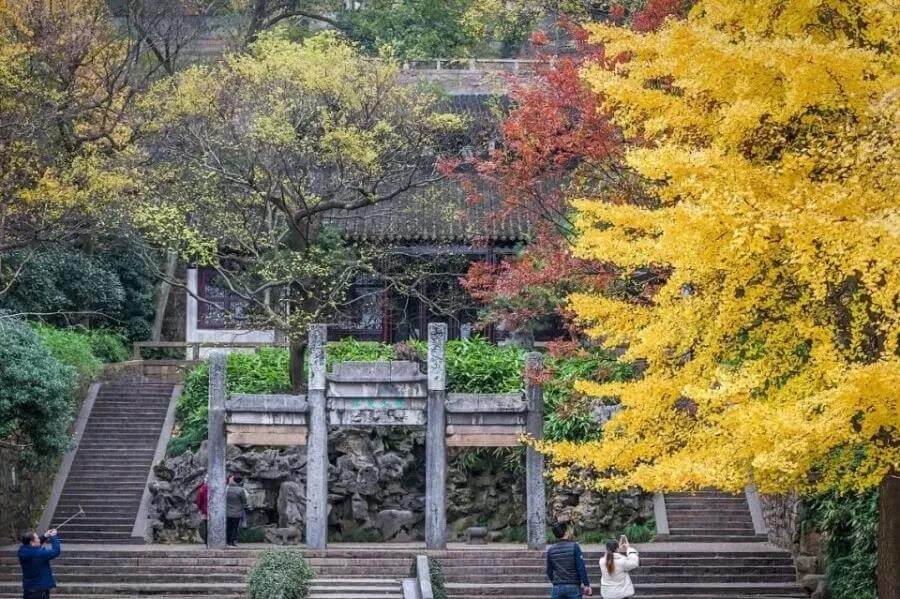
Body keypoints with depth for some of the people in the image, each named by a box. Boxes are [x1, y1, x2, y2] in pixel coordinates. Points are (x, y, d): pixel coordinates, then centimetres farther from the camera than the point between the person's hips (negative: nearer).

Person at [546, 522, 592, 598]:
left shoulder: (550, 550, 5)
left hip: (557, 588, 3)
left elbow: (549, 571, 12)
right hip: (573, 587, -3)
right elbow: (581, 568, -10)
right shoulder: (574, 546, -8)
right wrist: (586, 585, -4)